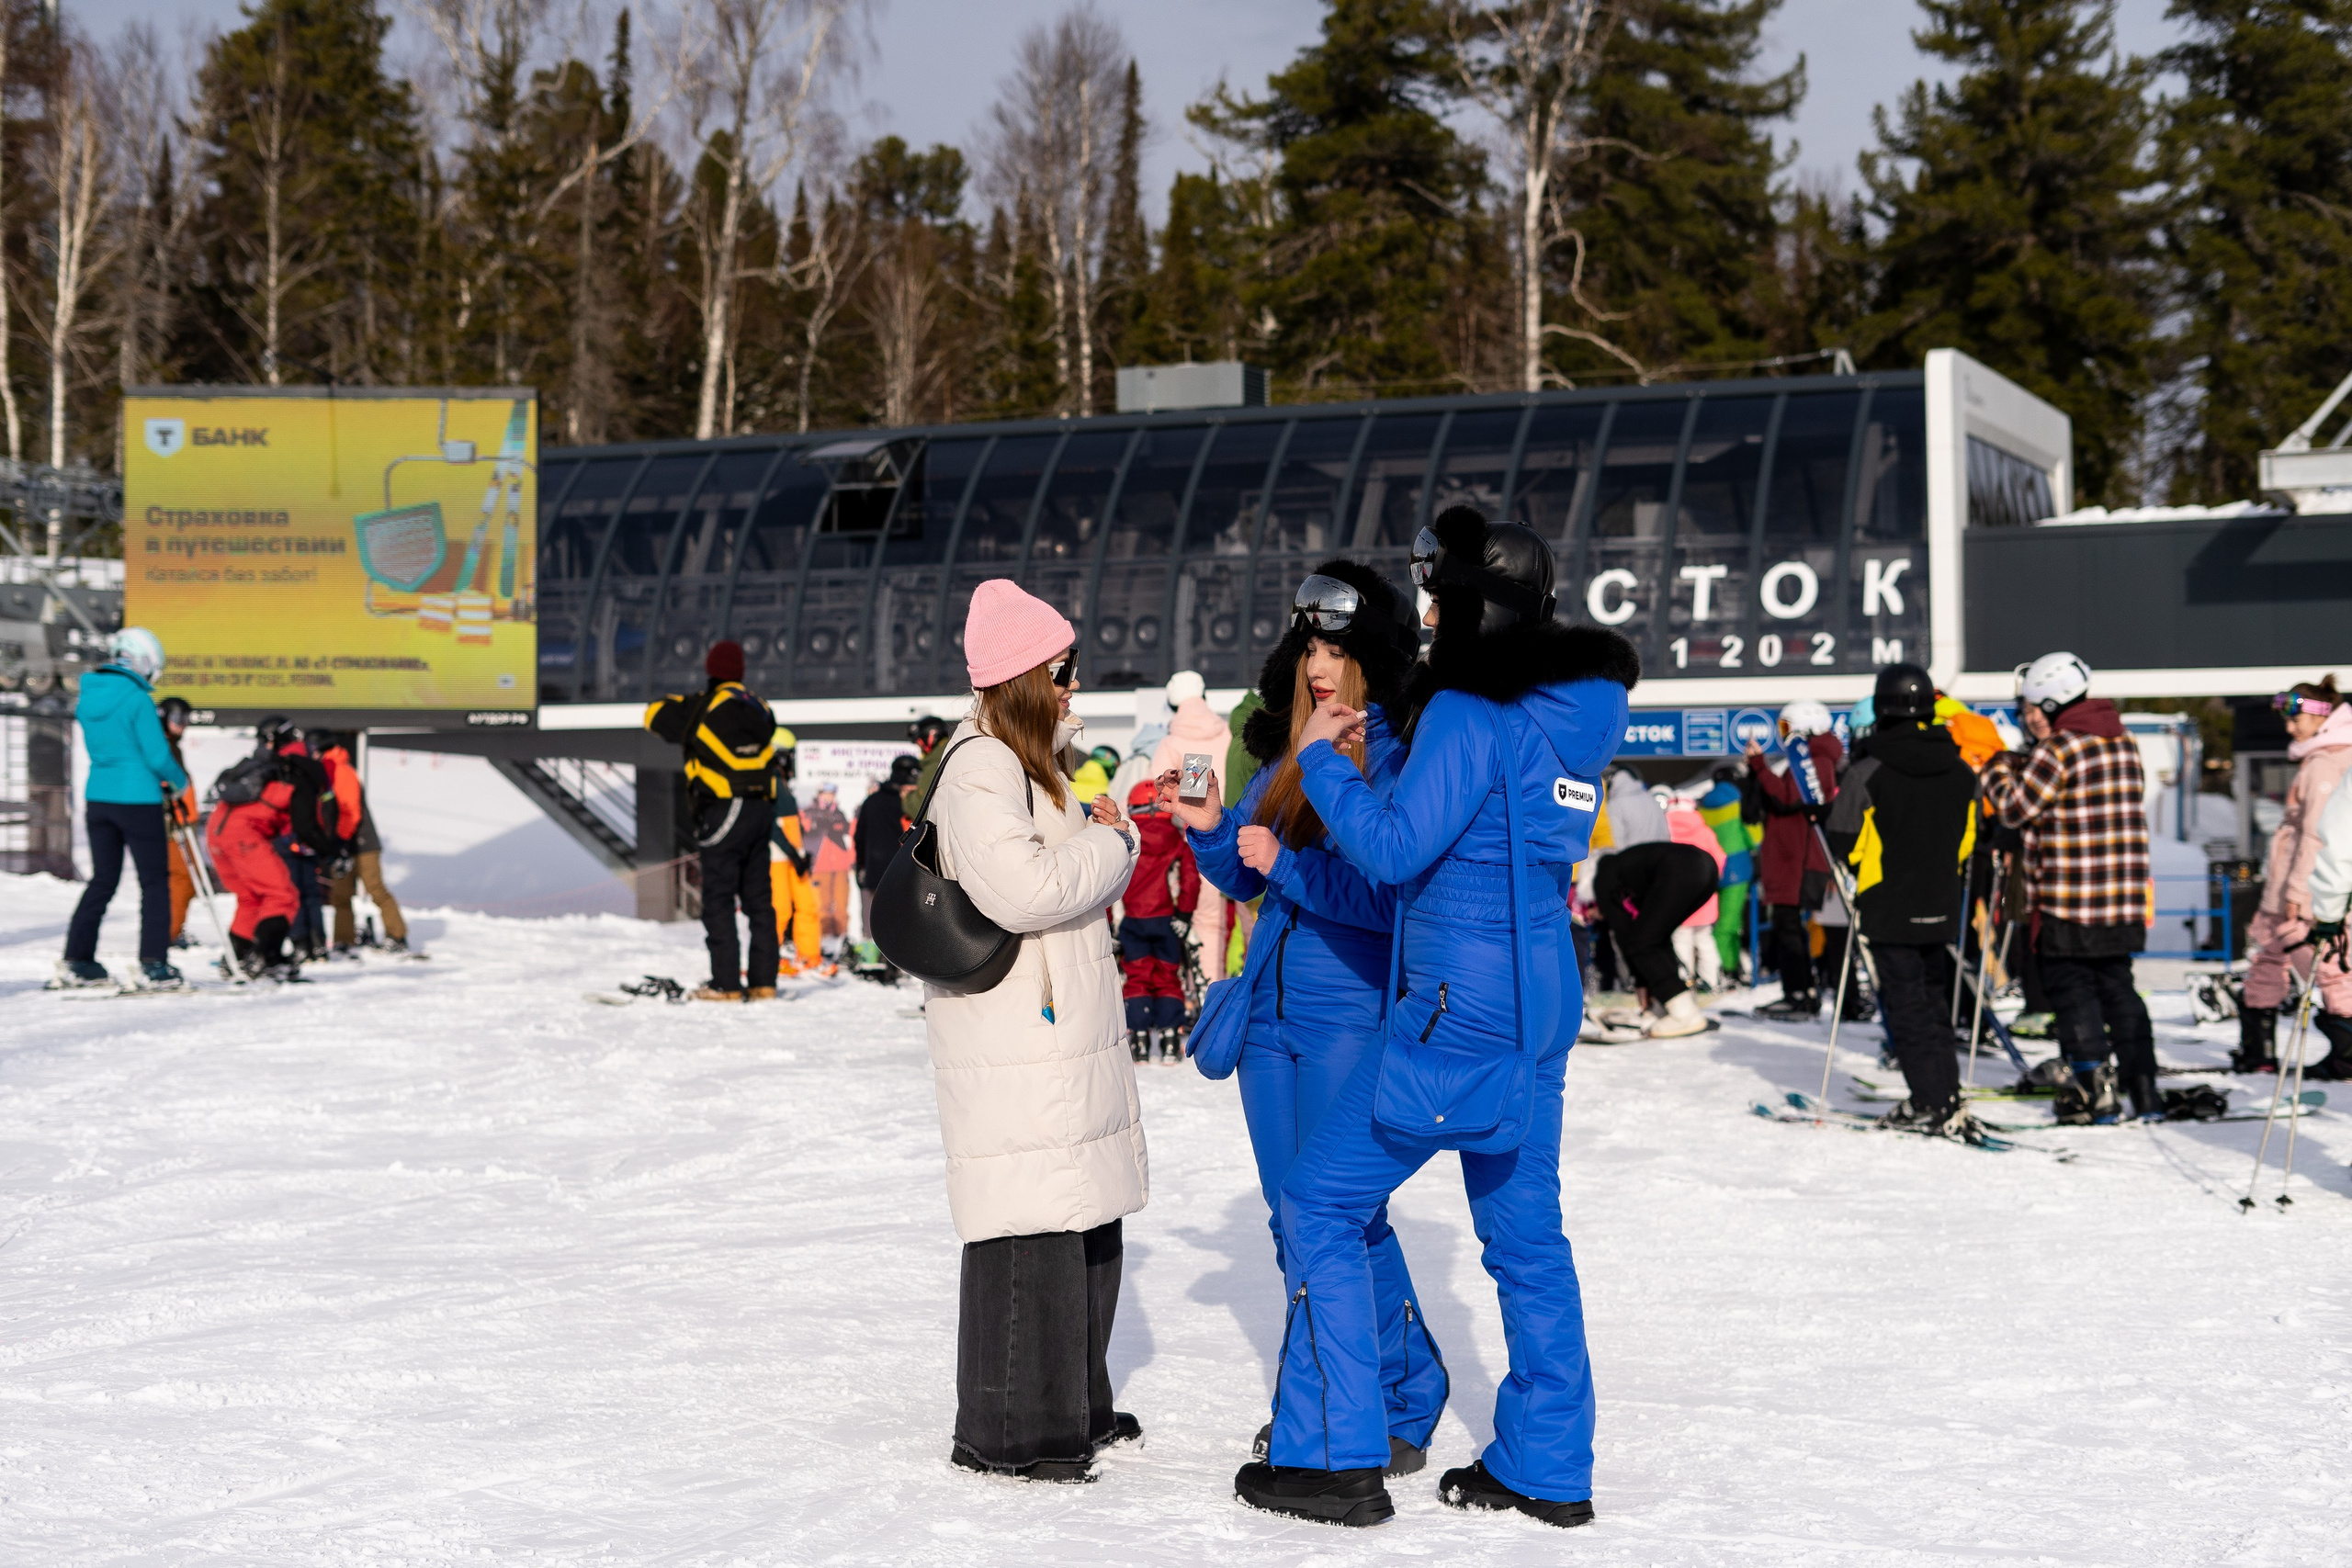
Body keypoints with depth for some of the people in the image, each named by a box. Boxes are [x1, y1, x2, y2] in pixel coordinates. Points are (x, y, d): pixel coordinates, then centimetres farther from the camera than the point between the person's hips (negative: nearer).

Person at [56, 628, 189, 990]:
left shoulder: (88, 696, 8)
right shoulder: (137, 699, -15)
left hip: (98, 798, 7)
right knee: (155, 881, 2)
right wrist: (179, 781, 6)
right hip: (137, 800, -7)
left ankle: (76, 960, 12)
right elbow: (158, 756, -15)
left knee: (103, 880, 15)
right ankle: (153, 966, -2)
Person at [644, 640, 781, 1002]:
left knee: (719, 900, -3)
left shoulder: (704, 706, -7)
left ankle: (726, 984, -6)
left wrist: (674, 701, 22)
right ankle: (763, 981, 11)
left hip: (723, 812, -6)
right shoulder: (758, 708, 11)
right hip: (762, 809, 6)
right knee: (758, 898, 11)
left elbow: (655, 714, 3)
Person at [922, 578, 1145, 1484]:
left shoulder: (1027, 762, 18)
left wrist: (1106, 839, 8)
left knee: (1088, 1223, 17)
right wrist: (1111, 842, -12)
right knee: (1031, 1227, -8)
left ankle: (1074, 1407, 30)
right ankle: (1006, 1433, 1)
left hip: (1067, 1029, 11)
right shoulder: (979, 769, -16)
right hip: (1013, 1048, -11)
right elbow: (1024, 891, -26)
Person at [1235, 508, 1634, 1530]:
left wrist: (1322, 758, -7)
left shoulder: (1471, 713, -17)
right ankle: (1547, 1469, 19)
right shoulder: (1574, 714, 10)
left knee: (1319, 1205, 1)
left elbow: (1396, 848, -19)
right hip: (1537, 1006, 9)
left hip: (1457, 1014, -9)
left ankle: (1335, 1456, 1)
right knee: (1525, 1232, 15)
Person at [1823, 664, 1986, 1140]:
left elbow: (1844, 843, -10)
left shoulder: (1868, 771, -14)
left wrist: (1862, 874, 9)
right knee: (1931, 998, 17)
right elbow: (1967, 841, 11)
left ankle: (1934, 1103, -5)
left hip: (1890, 911, -5)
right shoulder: (1960, 771, 3)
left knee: (1906, 1005, 0)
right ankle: (1946, 1097, 16)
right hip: (1941, 911, 5)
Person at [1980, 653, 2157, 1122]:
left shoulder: (2059, 749, -14)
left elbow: (2016, 806, -12)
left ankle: (2093, 1090, -1)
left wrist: (1998, 769, 6)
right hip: (2123, 902, 7)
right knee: (2117, 987, 15)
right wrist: (2024, 768, 12)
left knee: (2072, 989, 3)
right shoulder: (2123, 742, 11)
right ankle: (2144, 1090, 13)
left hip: (2067, 901, -7)